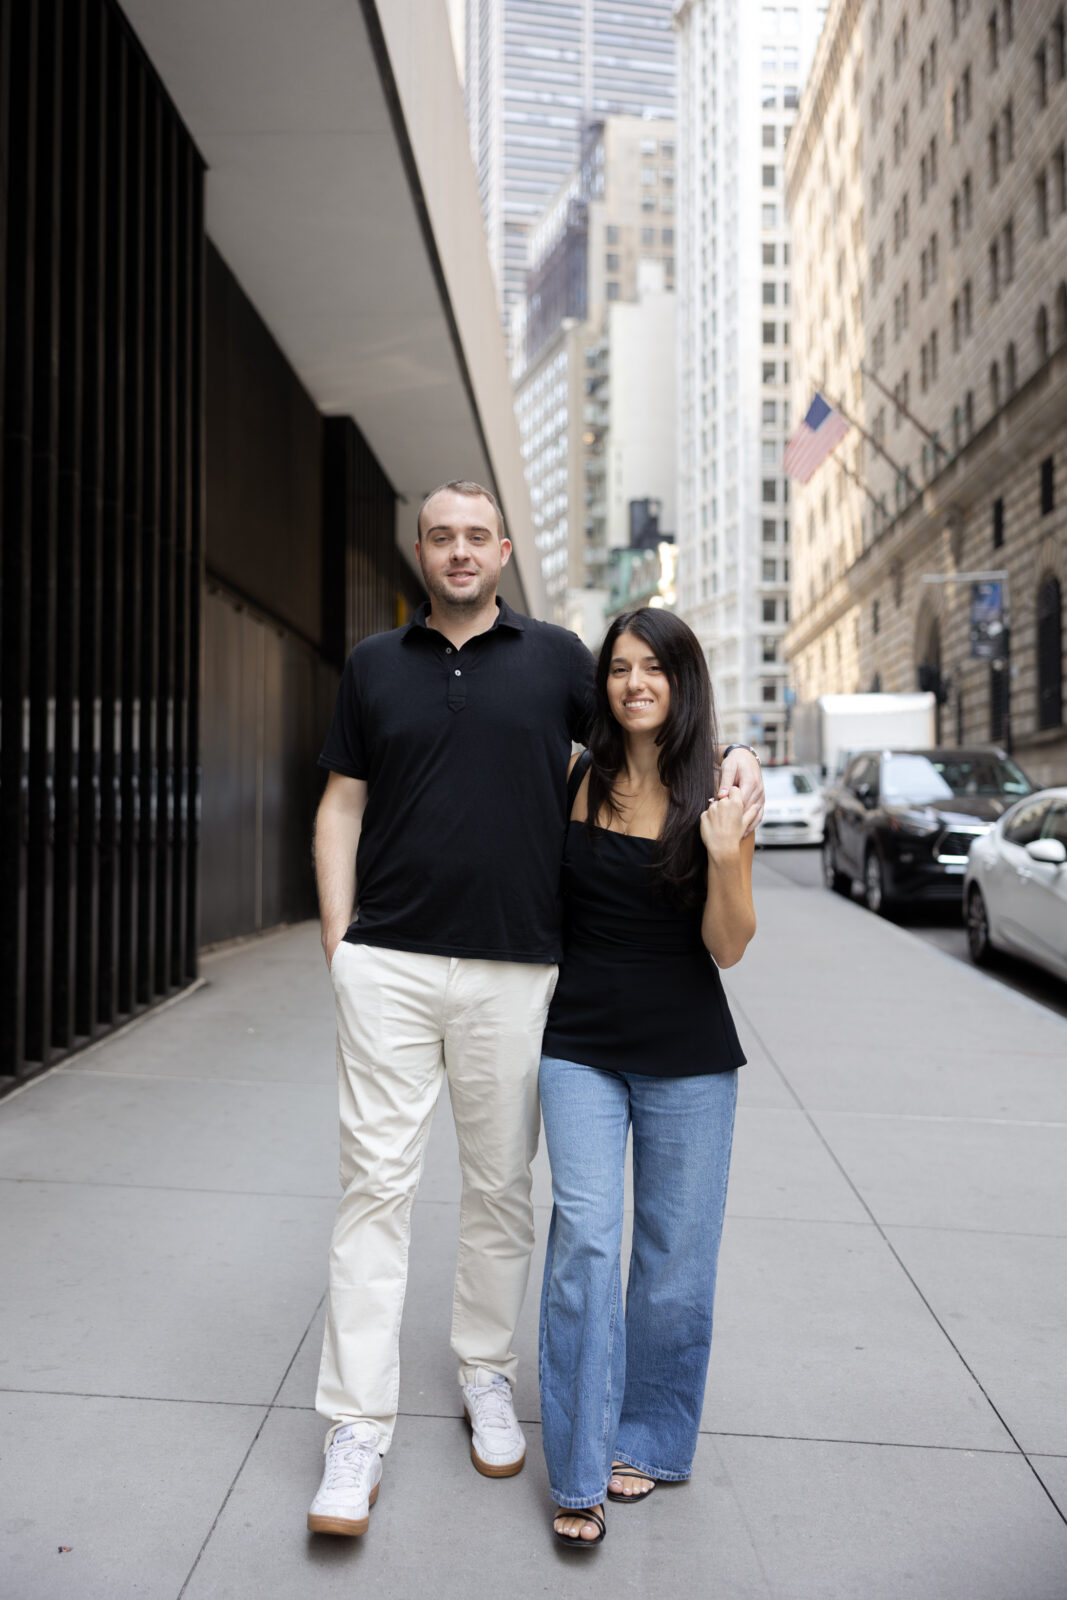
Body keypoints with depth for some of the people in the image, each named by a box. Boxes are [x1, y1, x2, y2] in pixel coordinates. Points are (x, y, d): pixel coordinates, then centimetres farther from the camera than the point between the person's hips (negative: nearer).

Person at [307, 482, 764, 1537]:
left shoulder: (557, 657, 8)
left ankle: (486, 1373, 32)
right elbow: (342, 805, 11)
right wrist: (338, 937, 2)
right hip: (387, 964, 0)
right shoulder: (374, 665, 11)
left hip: (513, 972, 0)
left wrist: (729, 759, -4)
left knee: (500, 1185, 11)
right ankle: (356, 1427, 9)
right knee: (377, 1181, 0)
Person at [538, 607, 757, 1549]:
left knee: (675, 1257, 8)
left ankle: (650, 1443, 29)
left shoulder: (718, 793, -5)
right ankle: (579, 1473, 7)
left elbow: (728, 948, -7)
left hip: (687, 1056, 0)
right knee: (584, 1239, -6)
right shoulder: (575, 782, 0)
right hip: (581, 1045, 1)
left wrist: (724, 855, -23)